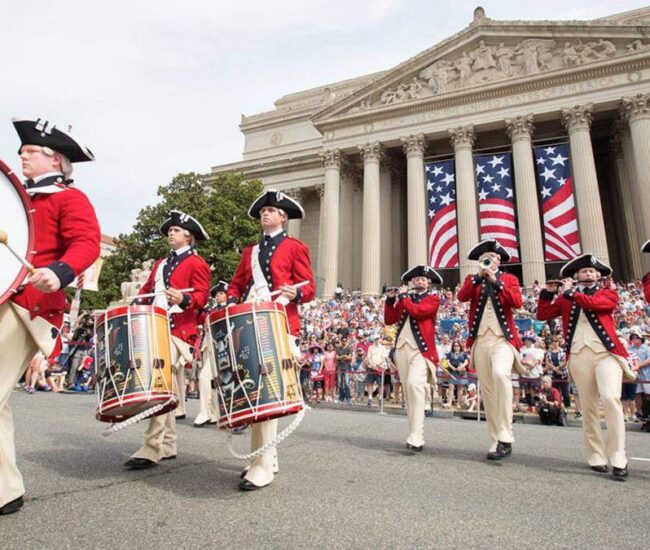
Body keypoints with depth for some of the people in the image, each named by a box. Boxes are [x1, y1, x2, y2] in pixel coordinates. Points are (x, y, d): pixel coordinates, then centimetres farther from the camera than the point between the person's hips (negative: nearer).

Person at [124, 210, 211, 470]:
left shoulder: (197, 263, 1)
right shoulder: (160, 263, 24)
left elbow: (202, 296, -9)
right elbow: (147, 290, 25)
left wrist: (183, 299, -29)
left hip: (178, 333, -7)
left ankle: (152, 448, -8)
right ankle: (168, 445, 19)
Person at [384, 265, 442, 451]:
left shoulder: (433, 298, 4)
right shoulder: (404, 298, 19)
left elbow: (417, 311, -15)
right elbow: (389, 320, 13)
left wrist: (403, 296, -1)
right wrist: (390, 300, 1)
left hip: (421, 349, -5)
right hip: (402, 347, 6)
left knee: (414, 385, -23)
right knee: (408, 389, 6)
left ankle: (416, 437, -24)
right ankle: (416, 435, 15)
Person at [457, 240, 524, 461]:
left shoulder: (509, 278, 11)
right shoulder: (473, 279, 15)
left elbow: (517, 302, -9)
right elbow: (461, 297, -6)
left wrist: (495, 281, -12)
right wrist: (479, 276, -11)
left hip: (503, 339, -3)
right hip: (480, 341, 3)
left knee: (500, 375, -29)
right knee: (487, 390, 3)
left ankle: (505, 437, -22)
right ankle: (497, 440, 12)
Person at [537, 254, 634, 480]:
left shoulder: (608, 293, 12)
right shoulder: (565, 298, 16)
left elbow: (593, 303, -10)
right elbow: (542, 315, 10)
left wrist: (569, 292, -1)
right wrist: (548, 292, 1)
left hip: (607, 352, -2)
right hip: (578, 355, 2)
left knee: (610, 398, -18)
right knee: (588, 407, 3)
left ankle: (618, 458, -11)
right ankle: (596, 457, 11)